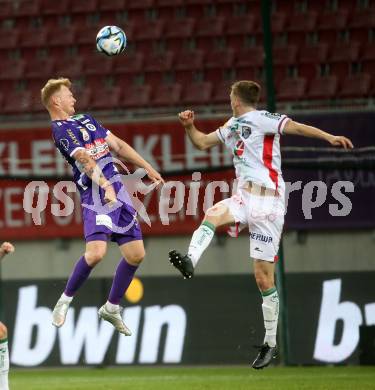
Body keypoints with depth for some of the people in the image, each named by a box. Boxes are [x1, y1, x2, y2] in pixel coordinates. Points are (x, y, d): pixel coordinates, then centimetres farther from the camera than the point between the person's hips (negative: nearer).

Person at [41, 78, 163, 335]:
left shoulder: (86, 119, 21)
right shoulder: (59, 130, -8)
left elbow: (119, 146, 26)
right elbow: (85, 159, -22)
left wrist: (148, 168, 22)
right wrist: (106, 185, -34)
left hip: (118, 191, 9)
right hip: (96, 196, -9)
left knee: (136, 254, 6)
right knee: (96, 252, -25)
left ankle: (112, 308, 21)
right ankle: (66, 300, -4)